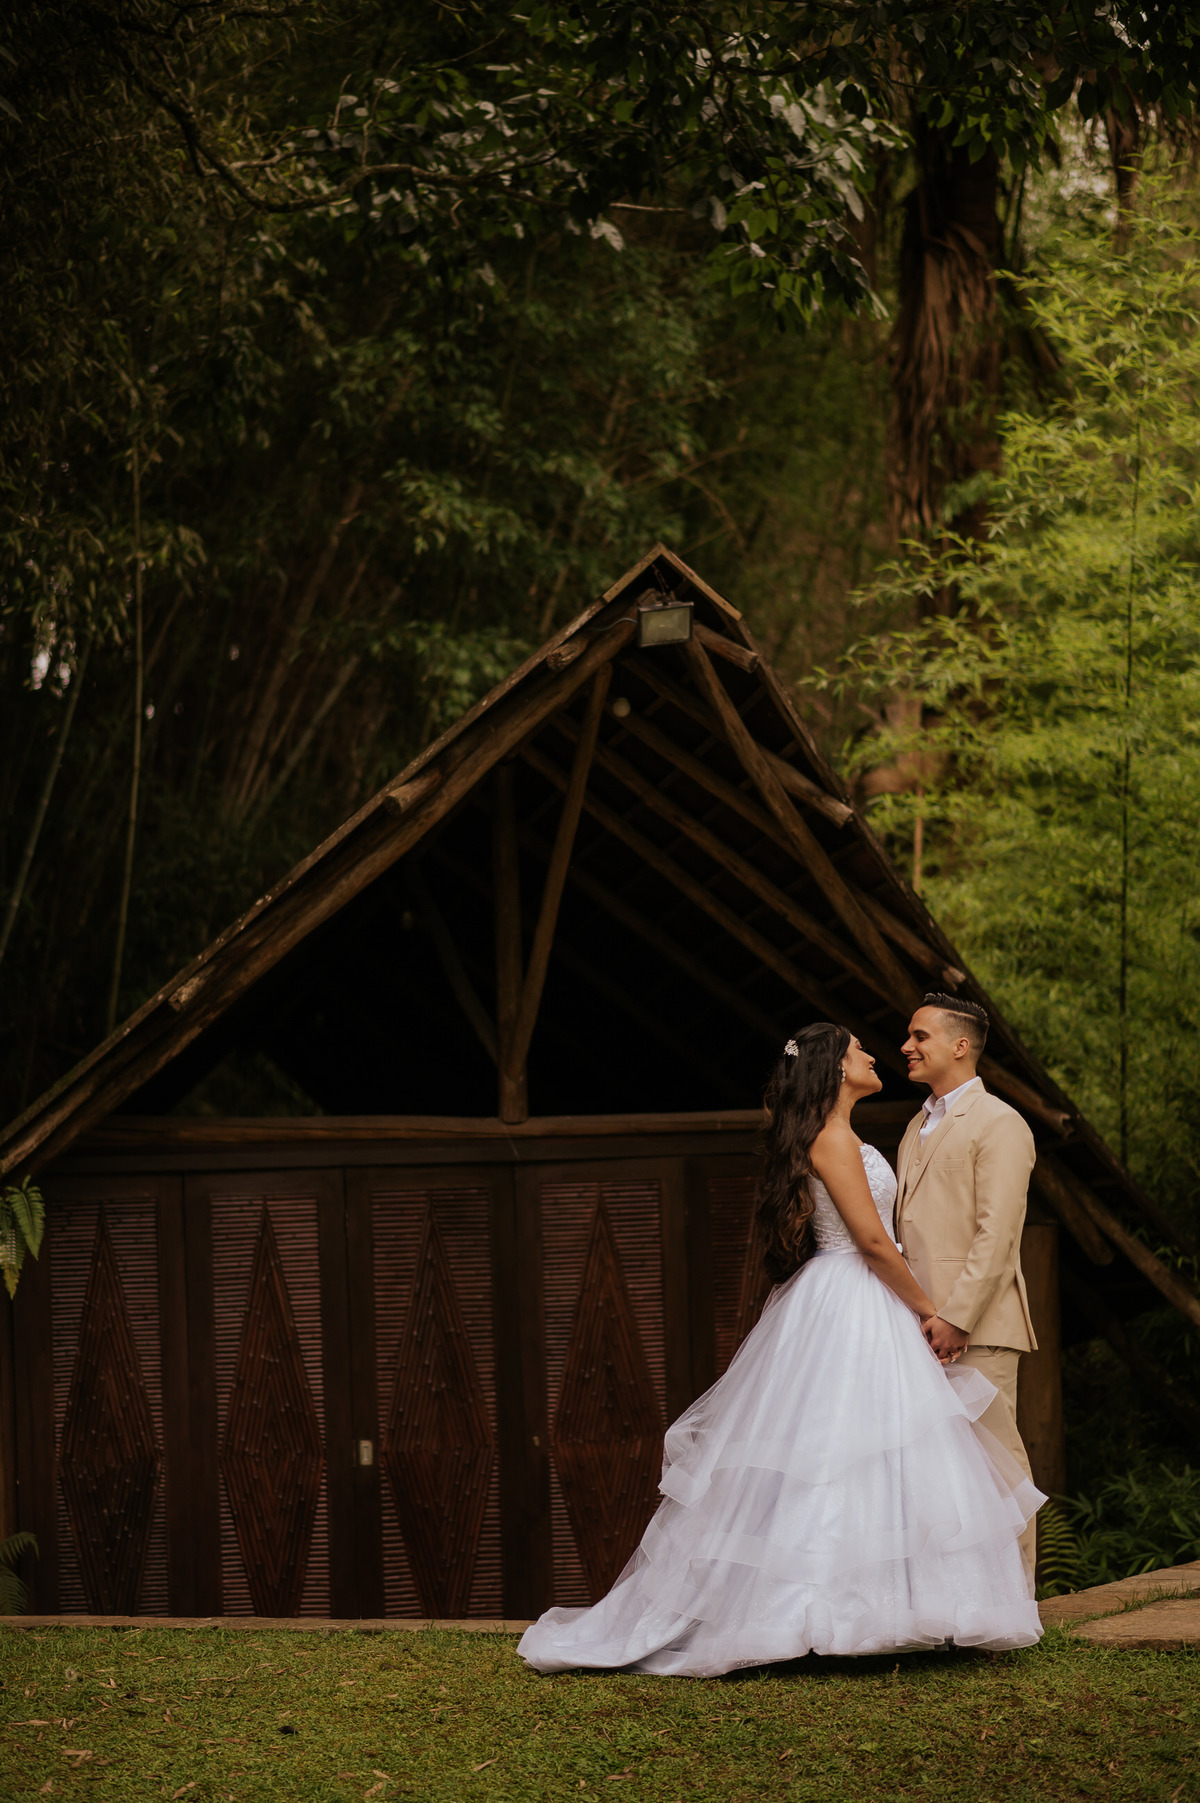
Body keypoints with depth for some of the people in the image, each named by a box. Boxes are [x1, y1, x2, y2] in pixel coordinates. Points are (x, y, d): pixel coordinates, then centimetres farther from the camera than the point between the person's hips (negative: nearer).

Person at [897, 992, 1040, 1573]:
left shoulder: (999, 1125, -7)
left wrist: (956, 1318, -19)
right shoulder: (918, 1128, 21)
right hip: (921, 1323, 8)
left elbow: (997, 1236, -14)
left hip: (976, 1327, -8)